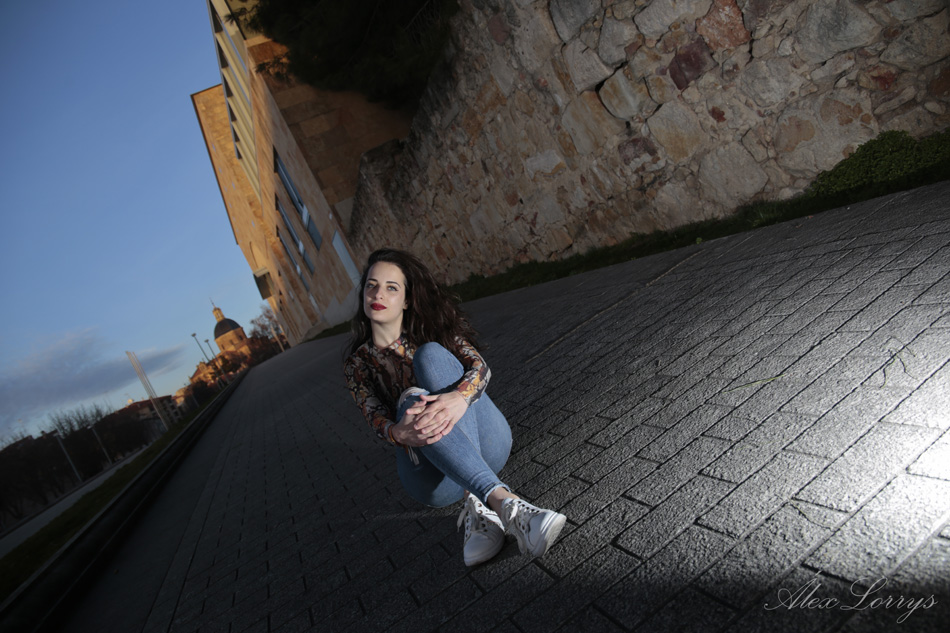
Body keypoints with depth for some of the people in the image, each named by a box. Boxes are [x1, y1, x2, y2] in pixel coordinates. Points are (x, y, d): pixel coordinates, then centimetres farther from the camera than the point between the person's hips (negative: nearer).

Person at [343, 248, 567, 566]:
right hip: (435, 473, 0)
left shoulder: (429, 330, 9)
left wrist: (460, 397, -35)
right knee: (411, 399, -30)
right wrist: (400, 432, -33)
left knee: (431, 354, -22)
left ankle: (477, 503, -32)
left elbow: (480, 366, -10)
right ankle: (502, 500, -44)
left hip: (485, 443, 1)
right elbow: (377, 420, -7)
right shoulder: (357, 364, 11)